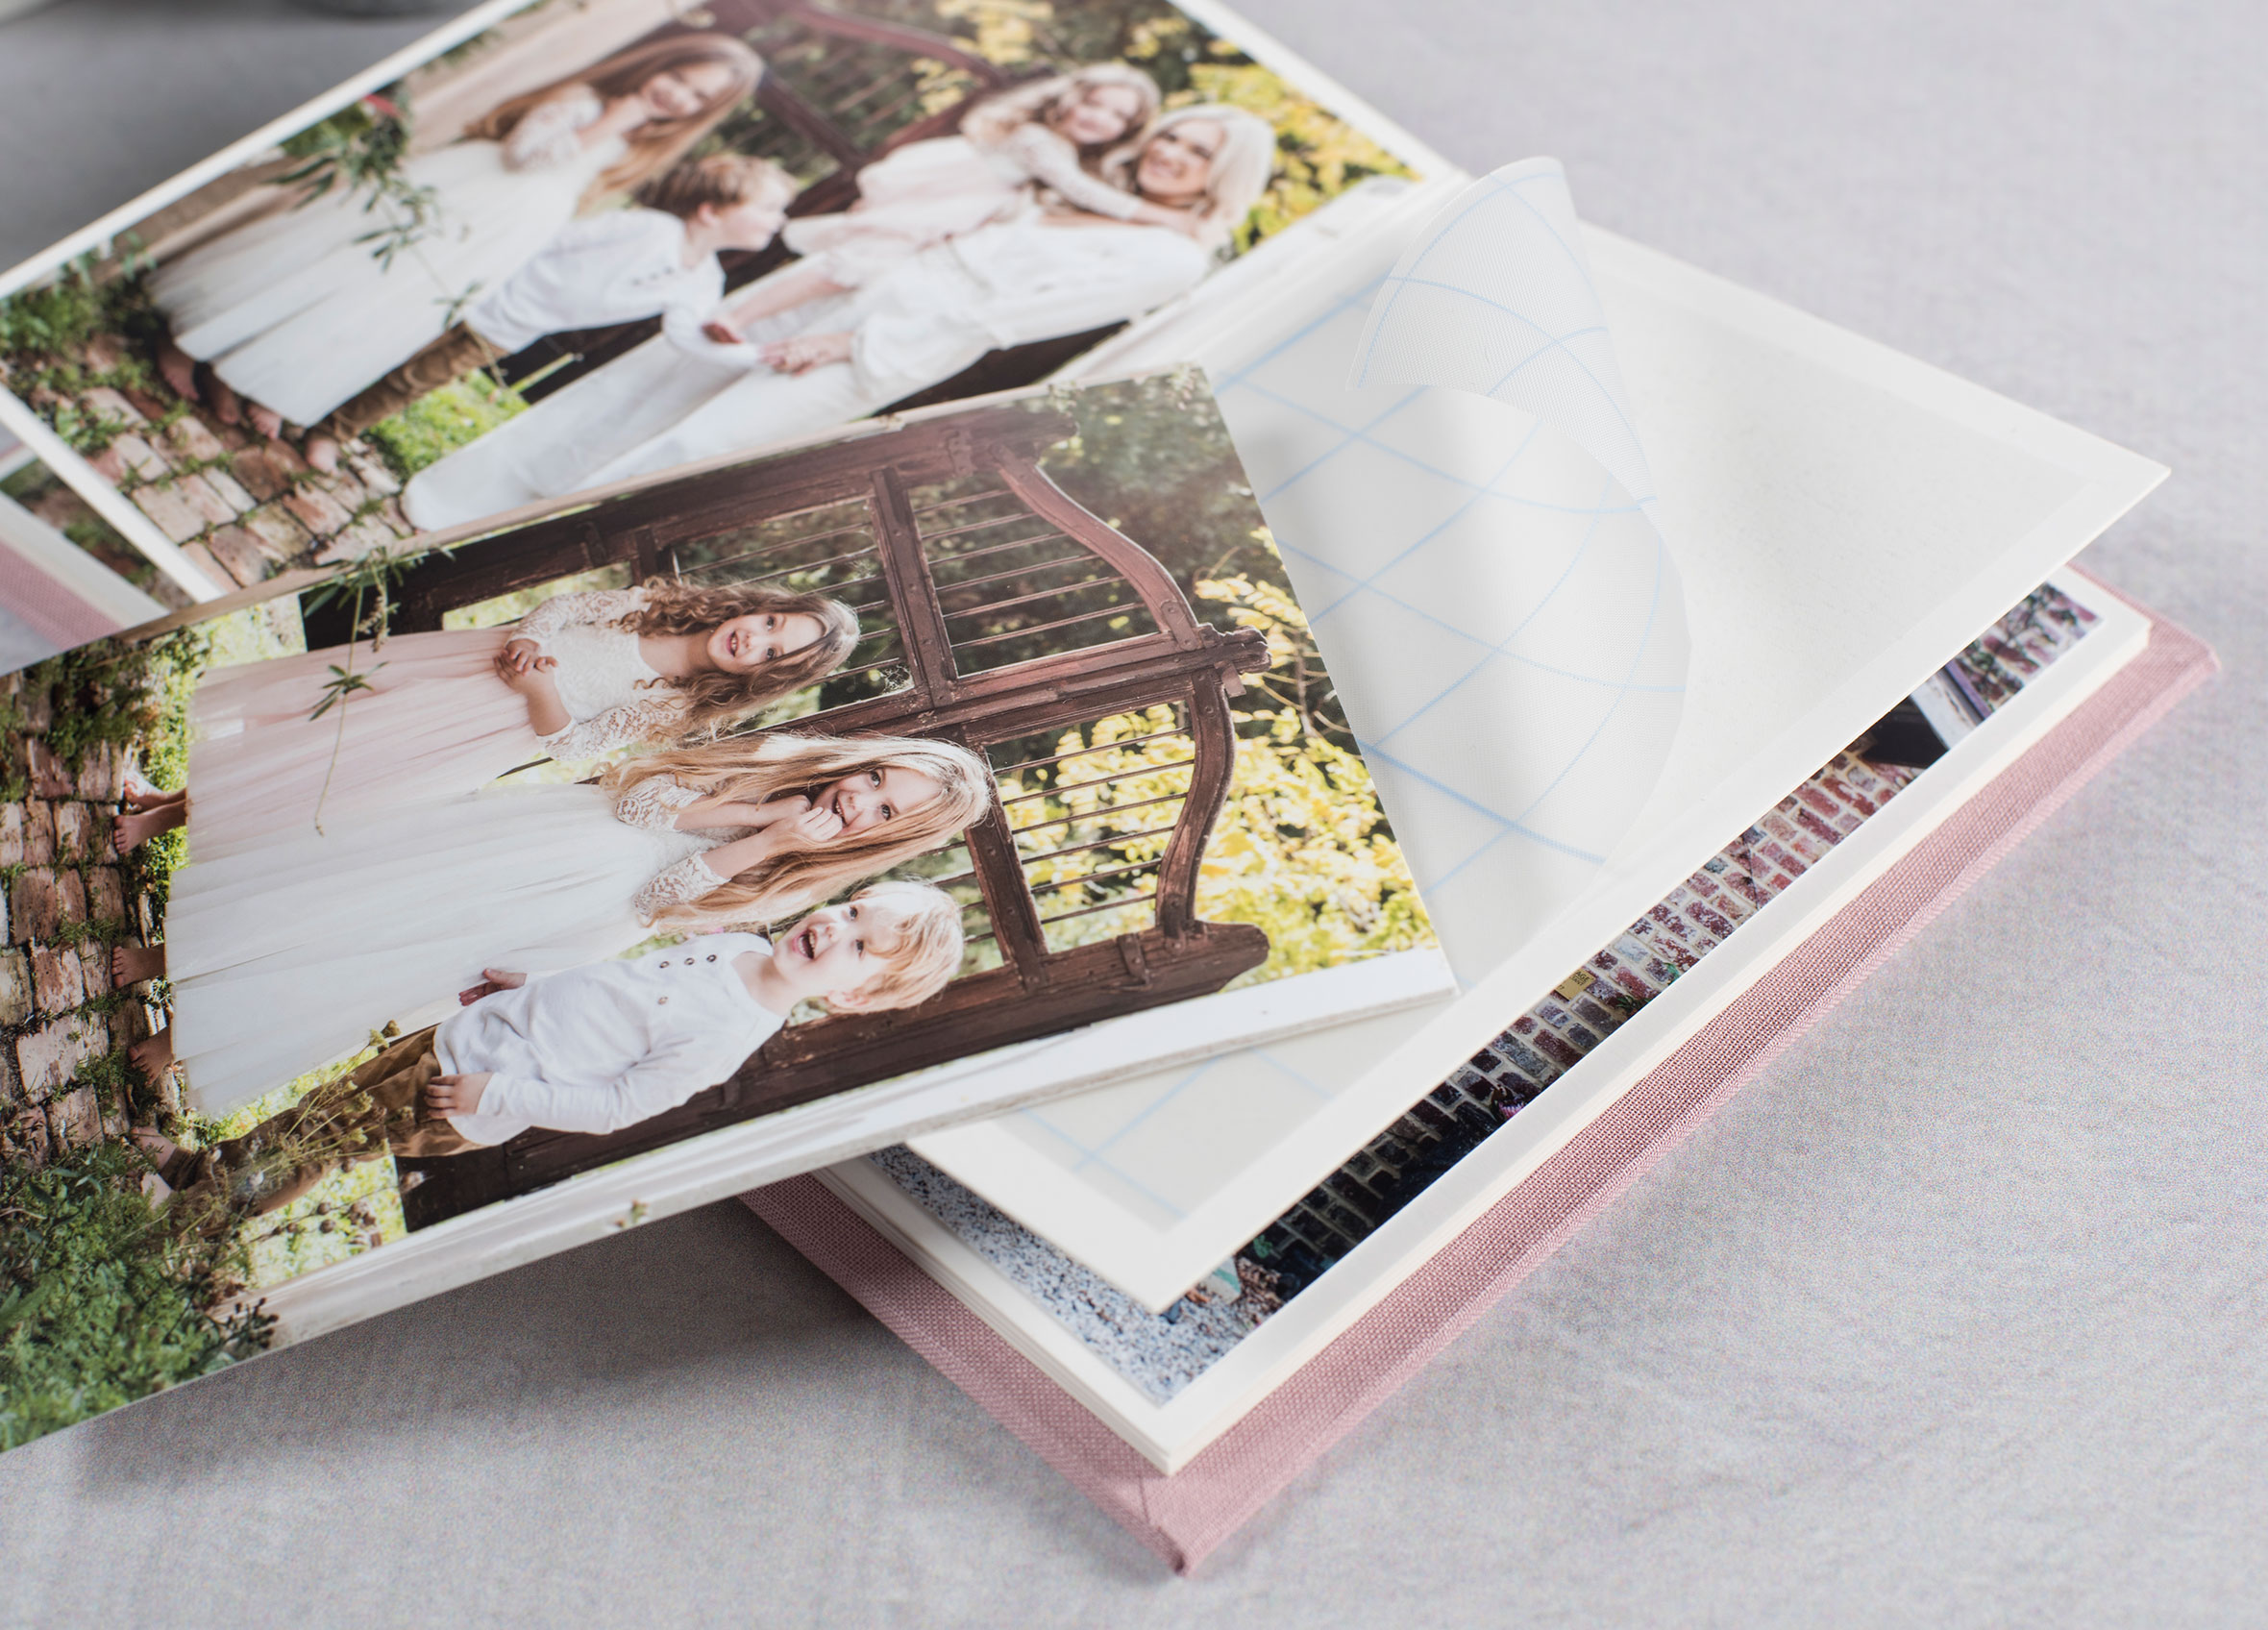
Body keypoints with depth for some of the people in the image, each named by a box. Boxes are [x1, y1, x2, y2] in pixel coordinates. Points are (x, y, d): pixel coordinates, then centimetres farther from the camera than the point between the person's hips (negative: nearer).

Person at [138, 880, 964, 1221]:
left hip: (471, 1104, -6)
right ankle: (212, 1167, 38)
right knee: (326, 1103, 19)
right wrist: (531, 987, 15)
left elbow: (619, 1104, -22)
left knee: (328, 1134, 9)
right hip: (466, 1033, 6)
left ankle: (217, 1192, 32)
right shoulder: (737, 946, -5)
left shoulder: (721, 1039, -29)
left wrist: (499, 1096, -18)